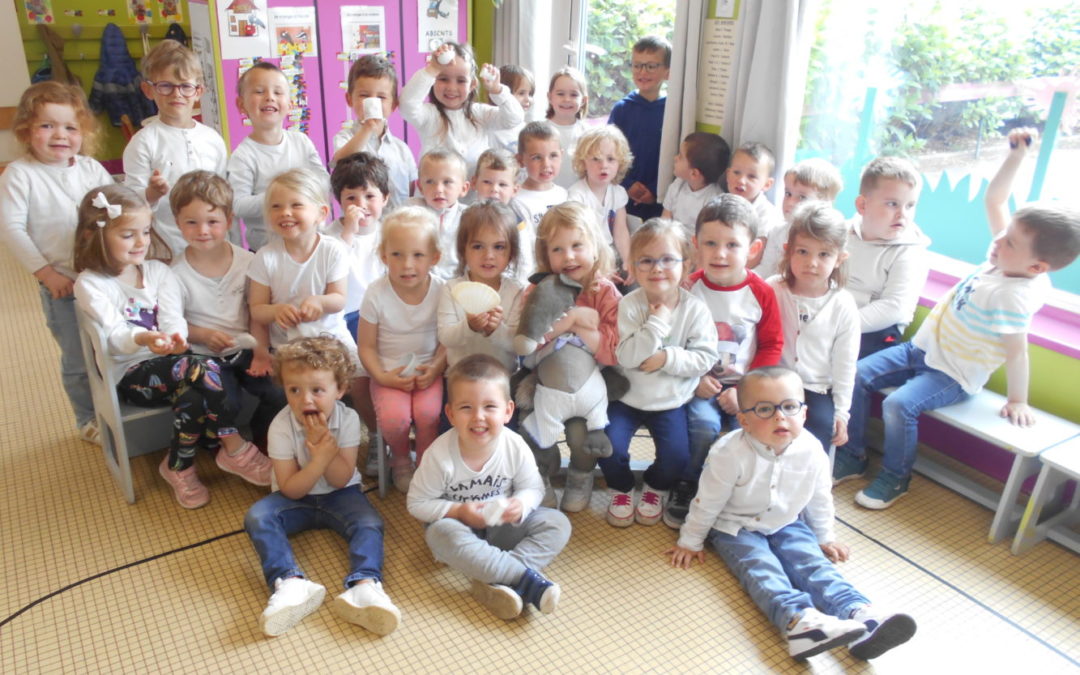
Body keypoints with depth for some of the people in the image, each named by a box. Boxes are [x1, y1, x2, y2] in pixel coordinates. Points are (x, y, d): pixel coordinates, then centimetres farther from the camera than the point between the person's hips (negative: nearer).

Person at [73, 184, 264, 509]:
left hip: (170, 362, 4)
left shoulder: (158, 271, 8)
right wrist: (145, 339, -41)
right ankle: (236, 448, -18)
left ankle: (179, 466, -6)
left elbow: (174, 317, -6)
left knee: (194, 398, -31)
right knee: (203, 368, -31)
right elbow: (114, 335, -18)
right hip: (130, 373, -4)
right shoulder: (90, 284, -5)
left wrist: (175, 338, -30)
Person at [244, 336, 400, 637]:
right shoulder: (281, 426, -18)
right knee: (256, 517, -26)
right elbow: (290, 490, -18)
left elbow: (341, 480, -16)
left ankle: (364, 585, -43)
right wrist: (320, 458, -33)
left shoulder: (348, 419, -16)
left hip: (339, 495, 0)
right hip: (298, 498, 0)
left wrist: (326, 446, -32)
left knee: (369, 523, -26)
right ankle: (291, 583, -40)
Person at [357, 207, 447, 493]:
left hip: (428, 370, 0)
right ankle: (400, 461, 11)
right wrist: (382, 376, -16)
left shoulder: (442, 291, -8)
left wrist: (436, 368, -17)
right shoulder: (377, 293, -10)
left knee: (428, 413, -26)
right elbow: (366, 346, -3)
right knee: (394, 417, -25)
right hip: (389, 372, 0)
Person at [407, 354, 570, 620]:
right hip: (460, 525, -2)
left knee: (557, 524, -16)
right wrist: (458, 511, -25)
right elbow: (418, 503, -13)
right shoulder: (440, 455, -24)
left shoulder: (515, 447, -18)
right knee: (441, 533, -37)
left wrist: (520, 505, -24)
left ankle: (497, 582, -32)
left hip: (504, 526, 3)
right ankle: (528, 580, -37)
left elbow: (532, 488, -2)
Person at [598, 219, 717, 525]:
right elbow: (626, 356, -21)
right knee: (610, 446, -17)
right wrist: (657, 323, -27)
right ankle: (621, 488, 18)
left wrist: (667, 357, -24)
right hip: (627, 396, 0)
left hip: (671, 400, 0)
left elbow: (705, 358, -12)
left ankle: (656, 488, 22)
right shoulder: (629, 305, -13)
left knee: (677, 456, -15)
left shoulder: (694, 308, -10)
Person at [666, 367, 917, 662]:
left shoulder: (811, 451, -13)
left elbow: (820, 501, 7)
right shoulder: (729, 453, -26)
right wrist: (690, 542, -4)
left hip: (786, 524, 4)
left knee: (815, 563, -18)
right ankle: (798, 620, -50)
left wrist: (825, 538, 16)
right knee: (761, 569, -27)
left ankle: (859, 615, -34)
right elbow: (707, 502, -13)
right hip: (736, 528, -4)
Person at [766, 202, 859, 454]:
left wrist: (841, 412, 3)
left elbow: (845, 366, 2)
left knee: (821, 427, -20)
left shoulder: (843, 306, -4)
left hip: (817, 390, 1)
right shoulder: (772, 291, -7)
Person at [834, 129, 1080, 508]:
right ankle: (852, 458, 11)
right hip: (923, 348, 9)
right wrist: (1016, 154, -1)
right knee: (859, 376, -2)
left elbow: (1016, 351, -23)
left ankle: (894, 479, -2)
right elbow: (994, 198, 3)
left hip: (953, 376, -8)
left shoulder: (1013, 296, -28)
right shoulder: (1007, 256, -4)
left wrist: (1017, 401, -16)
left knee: (899, 404, -28)